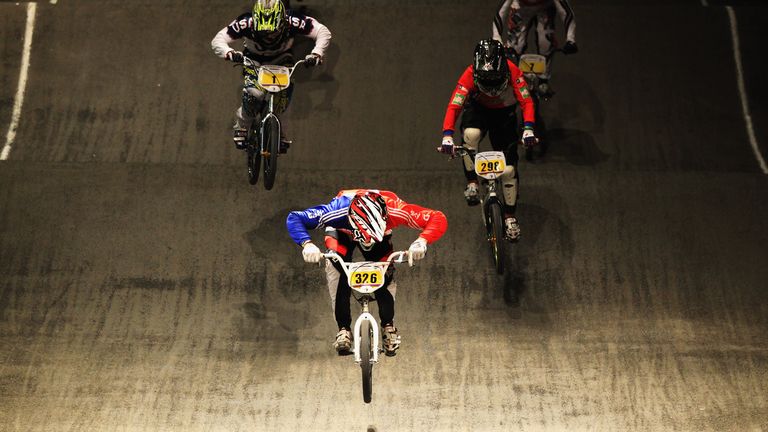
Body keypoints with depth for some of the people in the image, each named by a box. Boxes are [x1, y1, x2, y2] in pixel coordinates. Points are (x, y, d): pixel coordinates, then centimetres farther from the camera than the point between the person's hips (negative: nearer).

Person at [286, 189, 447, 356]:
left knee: (385, 275, -16)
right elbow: (293, 218, -39)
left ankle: (388, 325, 11)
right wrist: (307, 244, -57)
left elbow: (438, 218, -39)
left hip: (382, 237, 1)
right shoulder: (338, 212, -45)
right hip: (342, 232, -1)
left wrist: (422, 241, -57)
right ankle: (343, 328, -13)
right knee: (336, 267, -26)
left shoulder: (394, 210, -43)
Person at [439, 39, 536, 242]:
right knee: (471, 134, -38)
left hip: (504, 113, 1)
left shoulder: (512, 71, -29)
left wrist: (528, 129, -43)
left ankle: (510, 216, 9)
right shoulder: (470, 74, -31)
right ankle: (471, 183, -19)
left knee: (509, 167, -8)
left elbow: (526, 101, -27)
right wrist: (447, 135, -46)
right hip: (478, 109, -1)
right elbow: (454, 106, -33)